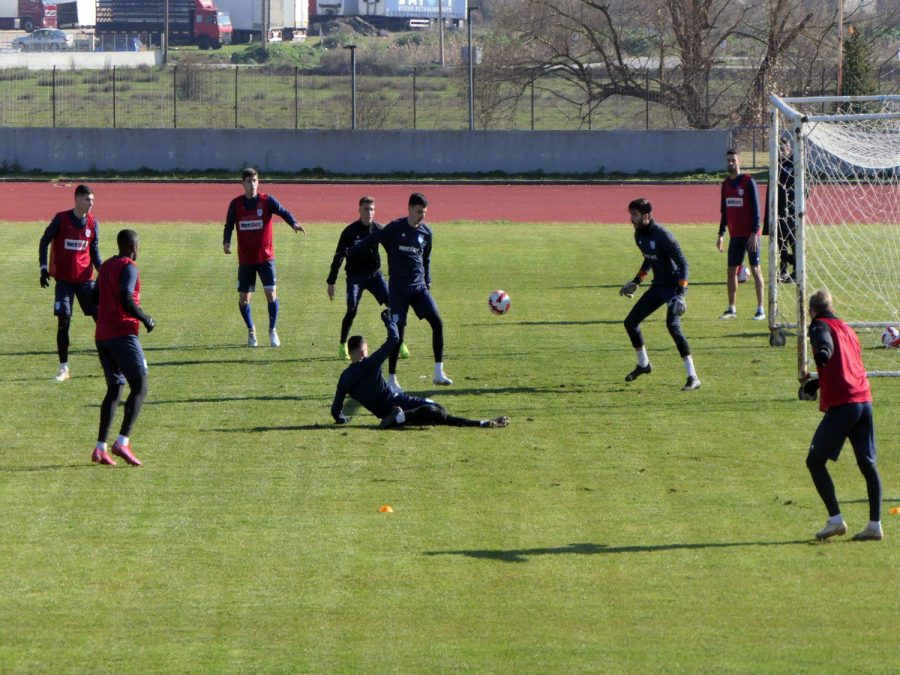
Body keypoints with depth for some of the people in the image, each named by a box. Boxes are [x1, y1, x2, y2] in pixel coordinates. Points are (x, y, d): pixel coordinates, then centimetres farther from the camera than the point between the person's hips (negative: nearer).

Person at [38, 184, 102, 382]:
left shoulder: (92, 222, 2)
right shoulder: (61, 219, -8)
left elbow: (94, 250, 10)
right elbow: (45, 241, 1)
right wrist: (44, 267, -7)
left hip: (85, 279, 3)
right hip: (64, 280, -3)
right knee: (63, 321, -6)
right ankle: (63, 368, 1)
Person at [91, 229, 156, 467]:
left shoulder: (105, 267, 16)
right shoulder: (129, 268, -11)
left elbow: (96, 299, 23)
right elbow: (126, 300, -23)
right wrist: (146, 319, -11)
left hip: (102, 336, 9)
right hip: (123, 334, -8)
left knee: (114, 389, 12)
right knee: (140, 388, -7)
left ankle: (100, 448, 5)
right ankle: (122, 442, -19)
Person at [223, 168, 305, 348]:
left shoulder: (267, 200, -4)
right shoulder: (236, 204, 1)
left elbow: (283, 211, -17)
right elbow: (229, 225, 6)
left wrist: (294, 223, -38)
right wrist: (226, 242, -13)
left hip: (265, 256, -2)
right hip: (245, 258, 2)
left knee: (271, 293, -12)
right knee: (243, 298, 2)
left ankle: (272, 330, 6)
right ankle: (251, 331, 24)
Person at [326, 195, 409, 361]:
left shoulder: (378, 229, -1)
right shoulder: (350, 231, -10)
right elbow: (338, 256, -8)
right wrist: (331, 282, -10)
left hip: (374, 274, 3)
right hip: (355, 277, -3)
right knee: (352, 310, -16)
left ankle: (399, 343, 1)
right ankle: (342, 345, 5)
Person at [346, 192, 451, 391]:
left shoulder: (426, 232, 7)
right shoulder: (395, 228, -6)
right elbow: (371, 240, 1)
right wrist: (348, 252, 2)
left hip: (419, 287, 4)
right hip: (398, 288, -4)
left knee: (437, 322, -11)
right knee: (398, 332, -6)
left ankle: (439, 373, -7)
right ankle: (391, 379, 5)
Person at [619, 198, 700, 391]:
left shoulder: (662, 236, -24)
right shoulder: (639, 235, 2)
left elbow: (683, 263, -24)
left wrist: (680, 294, -31)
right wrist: (636, 281, 24)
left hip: (674, 286, -9)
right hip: (658, 286, 9)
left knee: (672, 325, -28)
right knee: (630, 322, 13)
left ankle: (693, 378, -27)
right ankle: (643, 364, 38)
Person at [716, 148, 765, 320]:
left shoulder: (748, 182, -8)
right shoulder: (726, 184, 11)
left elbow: (756, 208, -10)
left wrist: (754, 233, -16)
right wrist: (721, 234, 15)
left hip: (750, 235, -6)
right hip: (735, 235, 6)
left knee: (755, 269, -3)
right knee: (731, 270, 6)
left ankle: (760, 310, -1)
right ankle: (731, 309, 14)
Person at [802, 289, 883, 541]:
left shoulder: (820, 325, 2)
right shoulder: (847, 329, 25)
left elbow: (824, 342, -23)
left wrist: (821, 352, -39)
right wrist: (814, 384, 47)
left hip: (841, 404, -7)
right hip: (864, 399, 7)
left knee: (815, 461, 2)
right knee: (867, 464, 10)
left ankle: (835, 519, -6)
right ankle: (875, 525, 8)